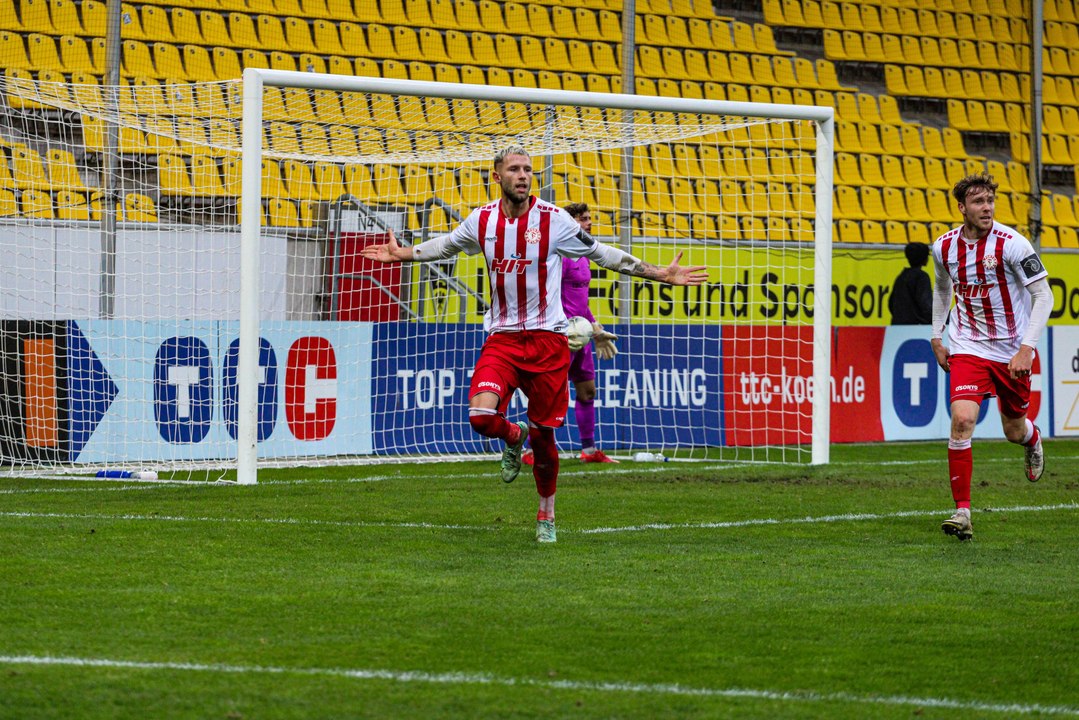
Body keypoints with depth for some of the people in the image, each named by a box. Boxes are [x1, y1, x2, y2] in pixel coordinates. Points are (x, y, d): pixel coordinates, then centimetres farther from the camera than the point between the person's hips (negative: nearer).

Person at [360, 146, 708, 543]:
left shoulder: (553, 219, -5)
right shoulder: (481, 220, 3)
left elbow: (601, 253, 6)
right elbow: (447, 245, 26)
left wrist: (660, 273, 4)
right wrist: (402, 253, 28)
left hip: (547, 337, -1)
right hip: (501, 337, 1)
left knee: (544, 434, 2)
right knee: (481, 416, -21)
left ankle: (546, 514, 25)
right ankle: (513, 438, 17)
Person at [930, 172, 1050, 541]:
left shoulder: (1011, 244, -17)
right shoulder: (944, 247, -3)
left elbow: (1043, 296, -13)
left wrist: (1026, 348, -21)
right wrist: (936, 337, 13)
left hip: (1012, 351, -2)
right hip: (967, 347, 2)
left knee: (1015, 431, 12)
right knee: (962, 419, -20)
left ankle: (1033, 439, 53)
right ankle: (962, 510, -15)